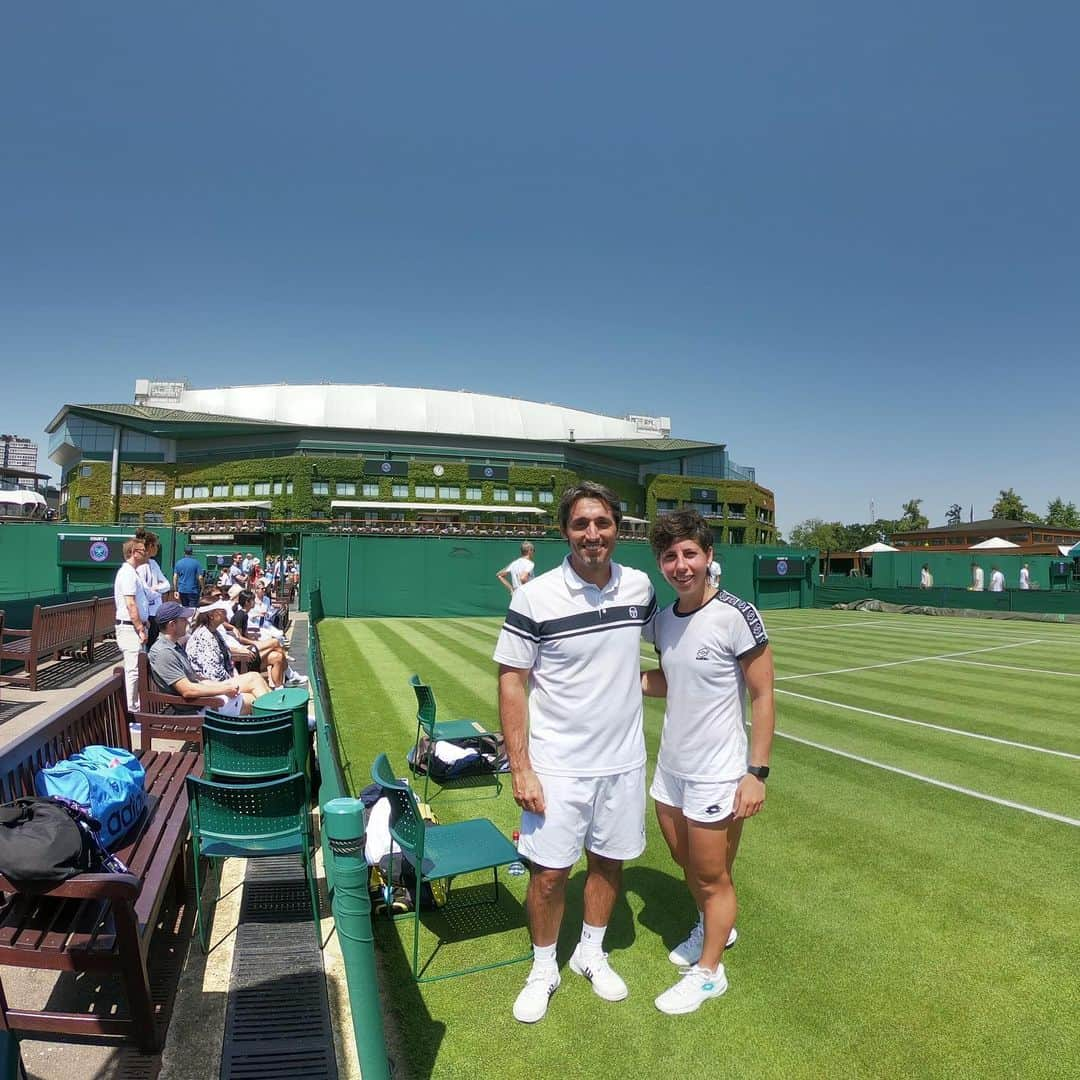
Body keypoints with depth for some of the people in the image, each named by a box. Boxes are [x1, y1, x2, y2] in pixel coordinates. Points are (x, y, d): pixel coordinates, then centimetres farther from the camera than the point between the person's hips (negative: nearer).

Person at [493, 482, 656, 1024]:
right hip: (556, 765, -3)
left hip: (623, 760, 4)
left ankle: (592, 953, 43)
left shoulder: (639, 586, -4)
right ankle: (543, 969, 33)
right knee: (549, 873, 6)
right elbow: (512, 681, -11)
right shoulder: (534, 596, -16)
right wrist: (520, 768, -13)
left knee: (609, 862, 17)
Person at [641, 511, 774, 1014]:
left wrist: (757, 773, -16)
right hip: (670, 766, 7)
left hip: (717, 775, -6)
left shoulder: (736, 615, -19)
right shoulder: (662, 619, 0)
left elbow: (762, 695, -15)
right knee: (686, 862, 24)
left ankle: (708, 971, 35)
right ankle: (714, 928, 52)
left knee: (712, 878, 12)